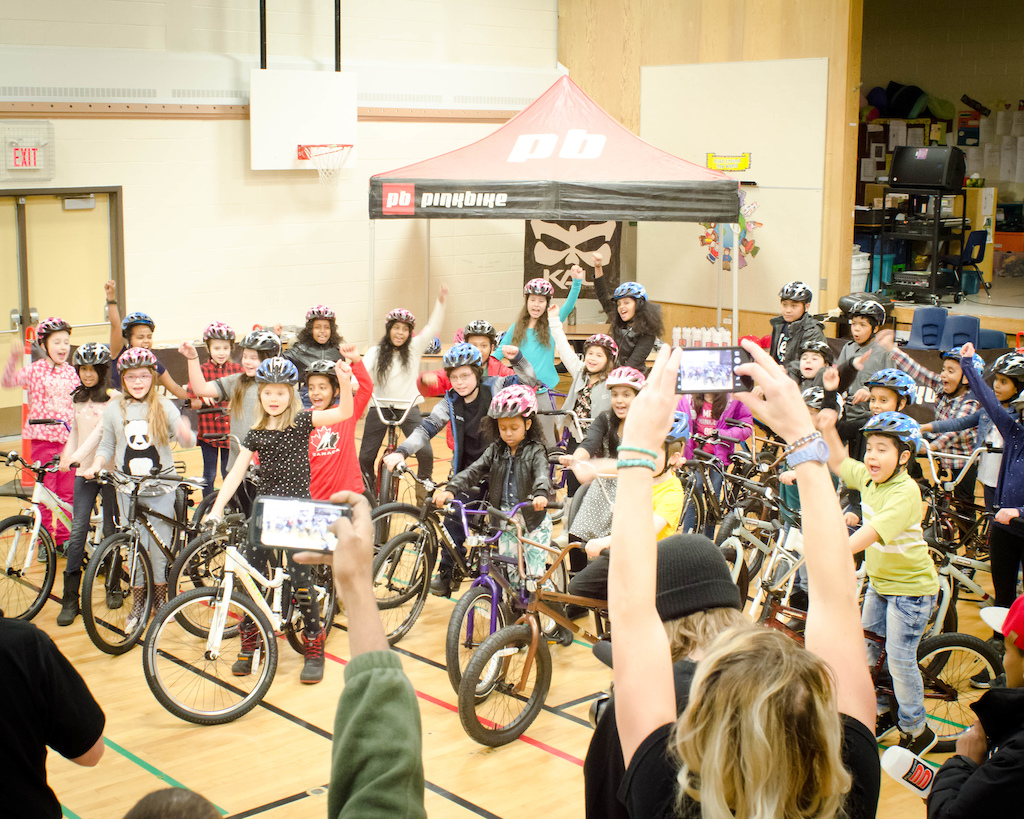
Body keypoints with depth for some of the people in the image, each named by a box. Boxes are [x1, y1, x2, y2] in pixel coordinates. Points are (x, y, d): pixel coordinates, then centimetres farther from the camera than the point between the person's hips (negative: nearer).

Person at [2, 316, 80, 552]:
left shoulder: (71, 372, 8)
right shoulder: (35, 370, -4)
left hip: (68, 439, 3)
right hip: (43, 438, -3)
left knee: (68, 492, 7)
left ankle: (64, 538, 19)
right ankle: (45, 540, 13)